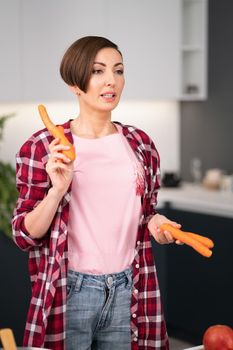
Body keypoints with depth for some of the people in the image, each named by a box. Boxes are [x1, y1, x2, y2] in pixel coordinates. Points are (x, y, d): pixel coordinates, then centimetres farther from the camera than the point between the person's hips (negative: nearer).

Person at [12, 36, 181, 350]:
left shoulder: (141, 144, 4)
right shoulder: (41, 147, -7)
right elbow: (25, 236, -7)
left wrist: (157, 223, -3)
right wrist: (58, 189, -21)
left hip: (129, 291, 4)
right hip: (71, 292, -3)